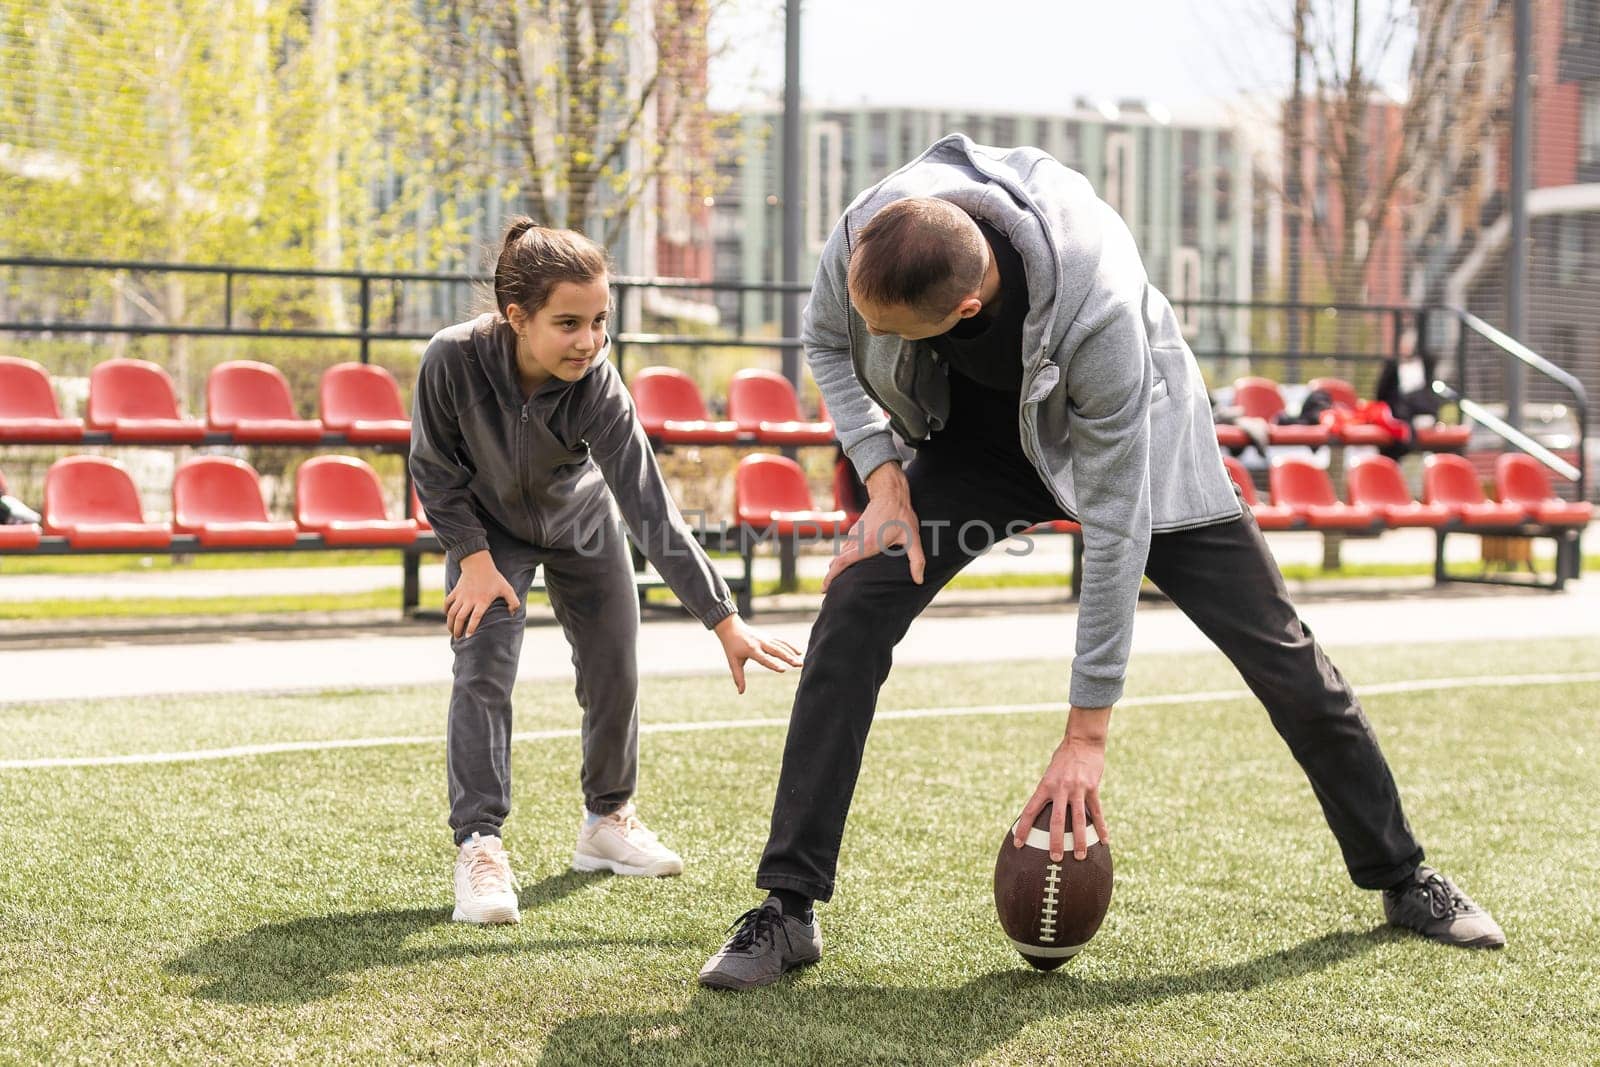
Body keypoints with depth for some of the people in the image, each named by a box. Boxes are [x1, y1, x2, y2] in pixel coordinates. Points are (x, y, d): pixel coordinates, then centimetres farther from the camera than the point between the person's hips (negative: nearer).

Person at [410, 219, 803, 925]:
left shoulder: (598, 390, -35)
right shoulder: (453, 360, -36)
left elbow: (652, 512, -34)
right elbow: (434, 468, -17)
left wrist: (726, 621, -36)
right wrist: (475, 560, -20)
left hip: (580, 521, 1)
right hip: (488, 526, -1)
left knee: (614, 673, 6)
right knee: (482, 670, -15)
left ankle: (608, 819, 28)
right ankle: (478, 843, -9)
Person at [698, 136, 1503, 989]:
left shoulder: (1097, 312, -42)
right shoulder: (863, 236, -32)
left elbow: (1116, 527, -34)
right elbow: (826, 343, -5)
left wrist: (1087, 735, -29)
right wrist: (883, 480, -18)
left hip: (1121, 430, -3)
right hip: (975, 432, 3)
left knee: (1275, 647, -4)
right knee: (852, 612, -18)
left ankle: (1401, 878, 17)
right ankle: (787, 909, -11)